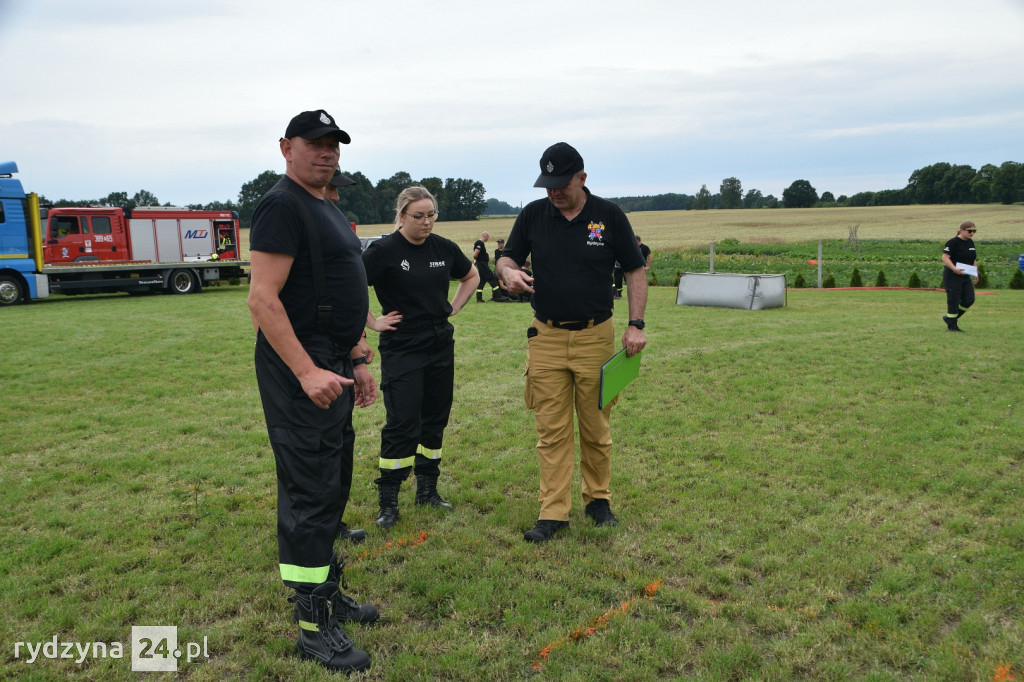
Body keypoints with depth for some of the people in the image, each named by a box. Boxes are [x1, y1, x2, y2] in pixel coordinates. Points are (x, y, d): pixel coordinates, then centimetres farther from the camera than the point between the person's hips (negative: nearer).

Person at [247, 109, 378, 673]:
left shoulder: (327, 211, 19)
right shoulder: (281, 207, -12)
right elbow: (262, 298, -21)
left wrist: (355, 363, 21)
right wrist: (307, 372, -26)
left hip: (331, 367, 10)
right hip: (299, 371, -10)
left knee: (331, 487, 17)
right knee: (310, 493, -4)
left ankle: (327, 591, 32)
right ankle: (313, 625, 7)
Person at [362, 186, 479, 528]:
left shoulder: (444, 248, 3)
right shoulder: (384, 251, -12)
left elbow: (471, 276, 21)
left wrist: (454, 308, 9)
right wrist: (373, 322, -13)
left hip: (441, 346, 6)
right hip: (402, 349, -5)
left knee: (435, 419, 12)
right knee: (402, 424, -6)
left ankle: (428, 489, 27)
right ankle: (388, 502, 5)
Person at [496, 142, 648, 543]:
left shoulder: (609, 215, -2)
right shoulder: (533, 214, 3)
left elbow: (635, 271, 3)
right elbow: (507, 258, 9)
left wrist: (636, 324, -6)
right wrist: (508, 272, -17)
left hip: (596, 336, -1)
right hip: (546, 337, 1)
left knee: (596, 427, 10)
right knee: (552, 430, 2)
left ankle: (598, 499, 27)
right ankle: (553, 512, 10)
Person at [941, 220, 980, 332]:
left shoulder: (970, 242, 12)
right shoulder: (953, 242, -12)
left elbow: (973, 259, 22)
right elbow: (945, 257, -19)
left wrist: (975, 273, 15)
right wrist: (955, 269, -30)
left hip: (965, 277, 8)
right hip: (952, 276, -8)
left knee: (969, 300, 2)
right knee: (953, 301, -2)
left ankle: (949, 318, 19)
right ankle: (952, 325, 9)